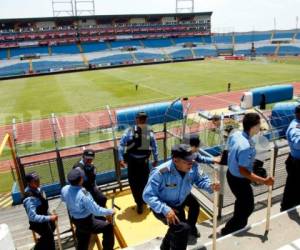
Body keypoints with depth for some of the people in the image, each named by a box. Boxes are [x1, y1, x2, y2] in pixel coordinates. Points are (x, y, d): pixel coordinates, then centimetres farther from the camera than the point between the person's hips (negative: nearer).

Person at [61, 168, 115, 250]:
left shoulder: (64, 189, -13)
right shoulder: (83, 195, -35)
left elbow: (63, 199, 12)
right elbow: (96, 211, -29)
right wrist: (110, 212, -14)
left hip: (75, 220, 8)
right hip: (86, 222, -8)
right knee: (108, 227, 8)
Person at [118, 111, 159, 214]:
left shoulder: (149, 132, -5)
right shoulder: (130, 131, -7)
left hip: (144, 161, 1)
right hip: (132, 161, -1)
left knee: (144, 182, 12)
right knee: (133, 183, 10)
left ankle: (142, 201, 31)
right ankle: (139, 203, 28)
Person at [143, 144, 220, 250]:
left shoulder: (193, 167, -20)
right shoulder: (161, 172, -36)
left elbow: (200, 180, -3)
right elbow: (148, 195, -32)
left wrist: (210, 186, -25)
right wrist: (165, 210, -42)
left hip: (180, 201, 7)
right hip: (163, 207, -6)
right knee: (182, 228, -25)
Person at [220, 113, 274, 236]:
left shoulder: (235, 134, -9)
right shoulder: (246, 147, -36)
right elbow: (243, 171, -31)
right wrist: (264, 181, -29)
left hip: (231, 174, 9)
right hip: (239, 180, -9)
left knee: (242, 201, 31)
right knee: (248, 207, 15)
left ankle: (238, 224, 55)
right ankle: (227, 231, 27)